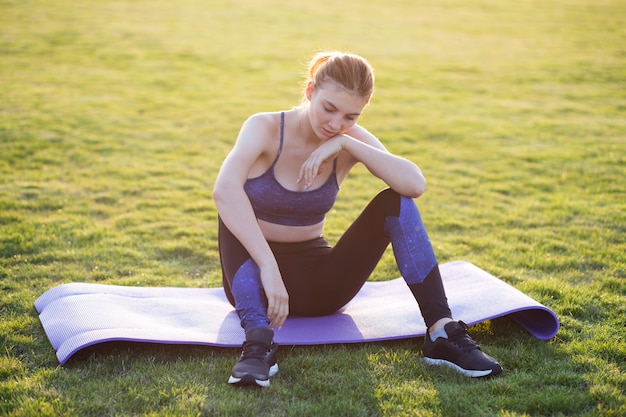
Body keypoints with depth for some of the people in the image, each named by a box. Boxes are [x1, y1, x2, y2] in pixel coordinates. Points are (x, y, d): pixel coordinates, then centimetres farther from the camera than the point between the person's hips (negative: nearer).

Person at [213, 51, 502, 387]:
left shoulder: (351, 139, -6)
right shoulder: (265, 128, -16)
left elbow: (416, 184, -24)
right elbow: (224, 189, -38)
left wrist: (345, 143, -29)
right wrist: (269, 267, -47)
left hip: (317, 283, 3)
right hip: (253, 276, -2)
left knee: (395, 201, -16)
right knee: (235, 203, -31)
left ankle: (441, 331, -24)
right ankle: (258, 341, -45)